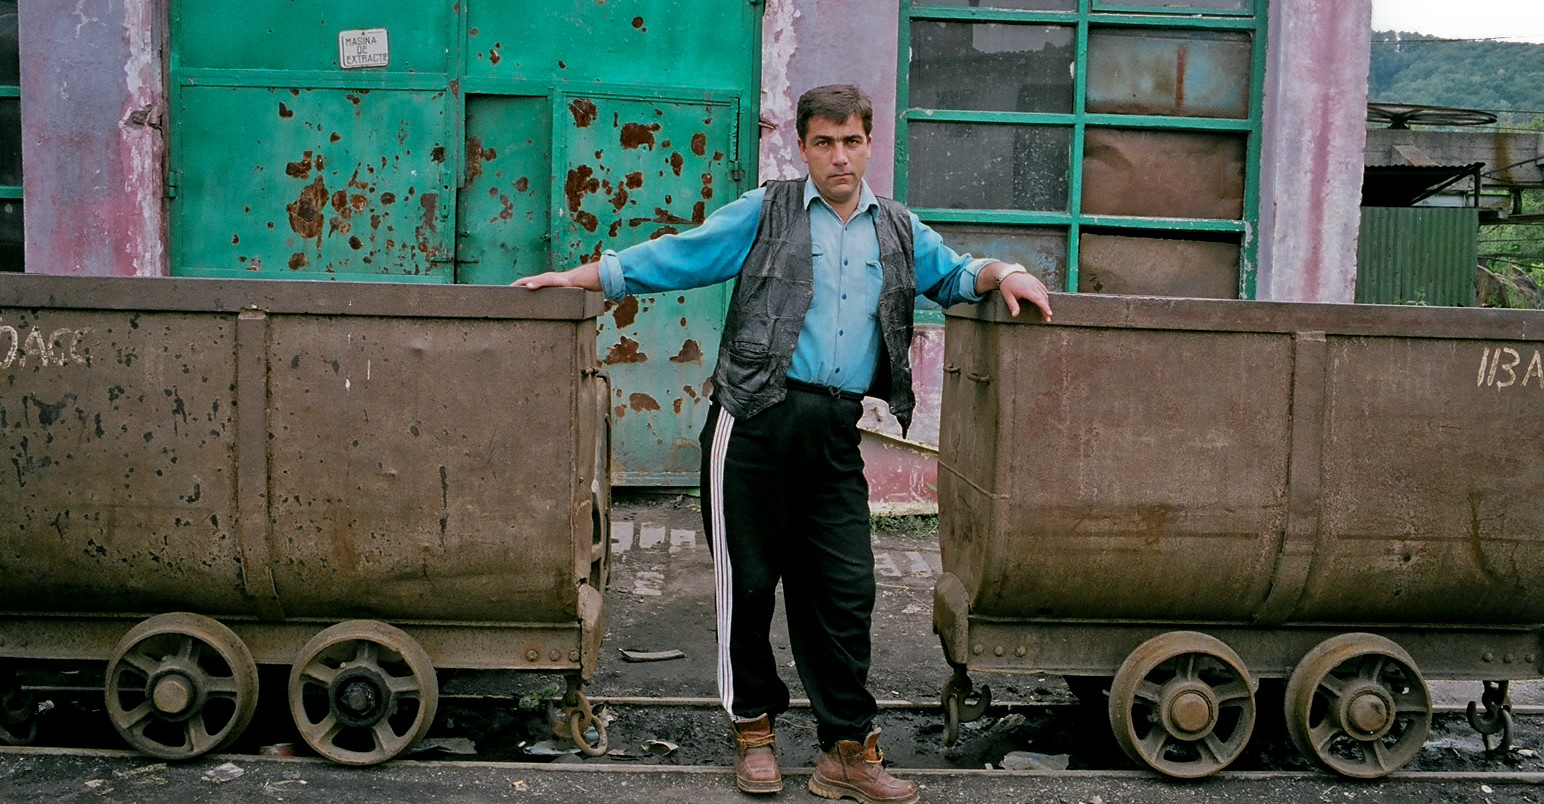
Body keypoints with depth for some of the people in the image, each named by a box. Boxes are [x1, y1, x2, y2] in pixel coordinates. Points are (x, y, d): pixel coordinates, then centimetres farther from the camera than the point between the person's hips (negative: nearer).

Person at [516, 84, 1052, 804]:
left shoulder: (900, 232, 19)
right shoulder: (763, 214, 8)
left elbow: (951, 277, 31)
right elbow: (672, 258, 8)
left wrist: (1000, 273, 9)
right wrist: (578, 276, 5)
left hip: (835, 433, 3)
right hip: (757, 421, -2)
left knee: (844, 590, 1)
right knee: (750, 582, 4)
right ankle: (754, 728, 22)